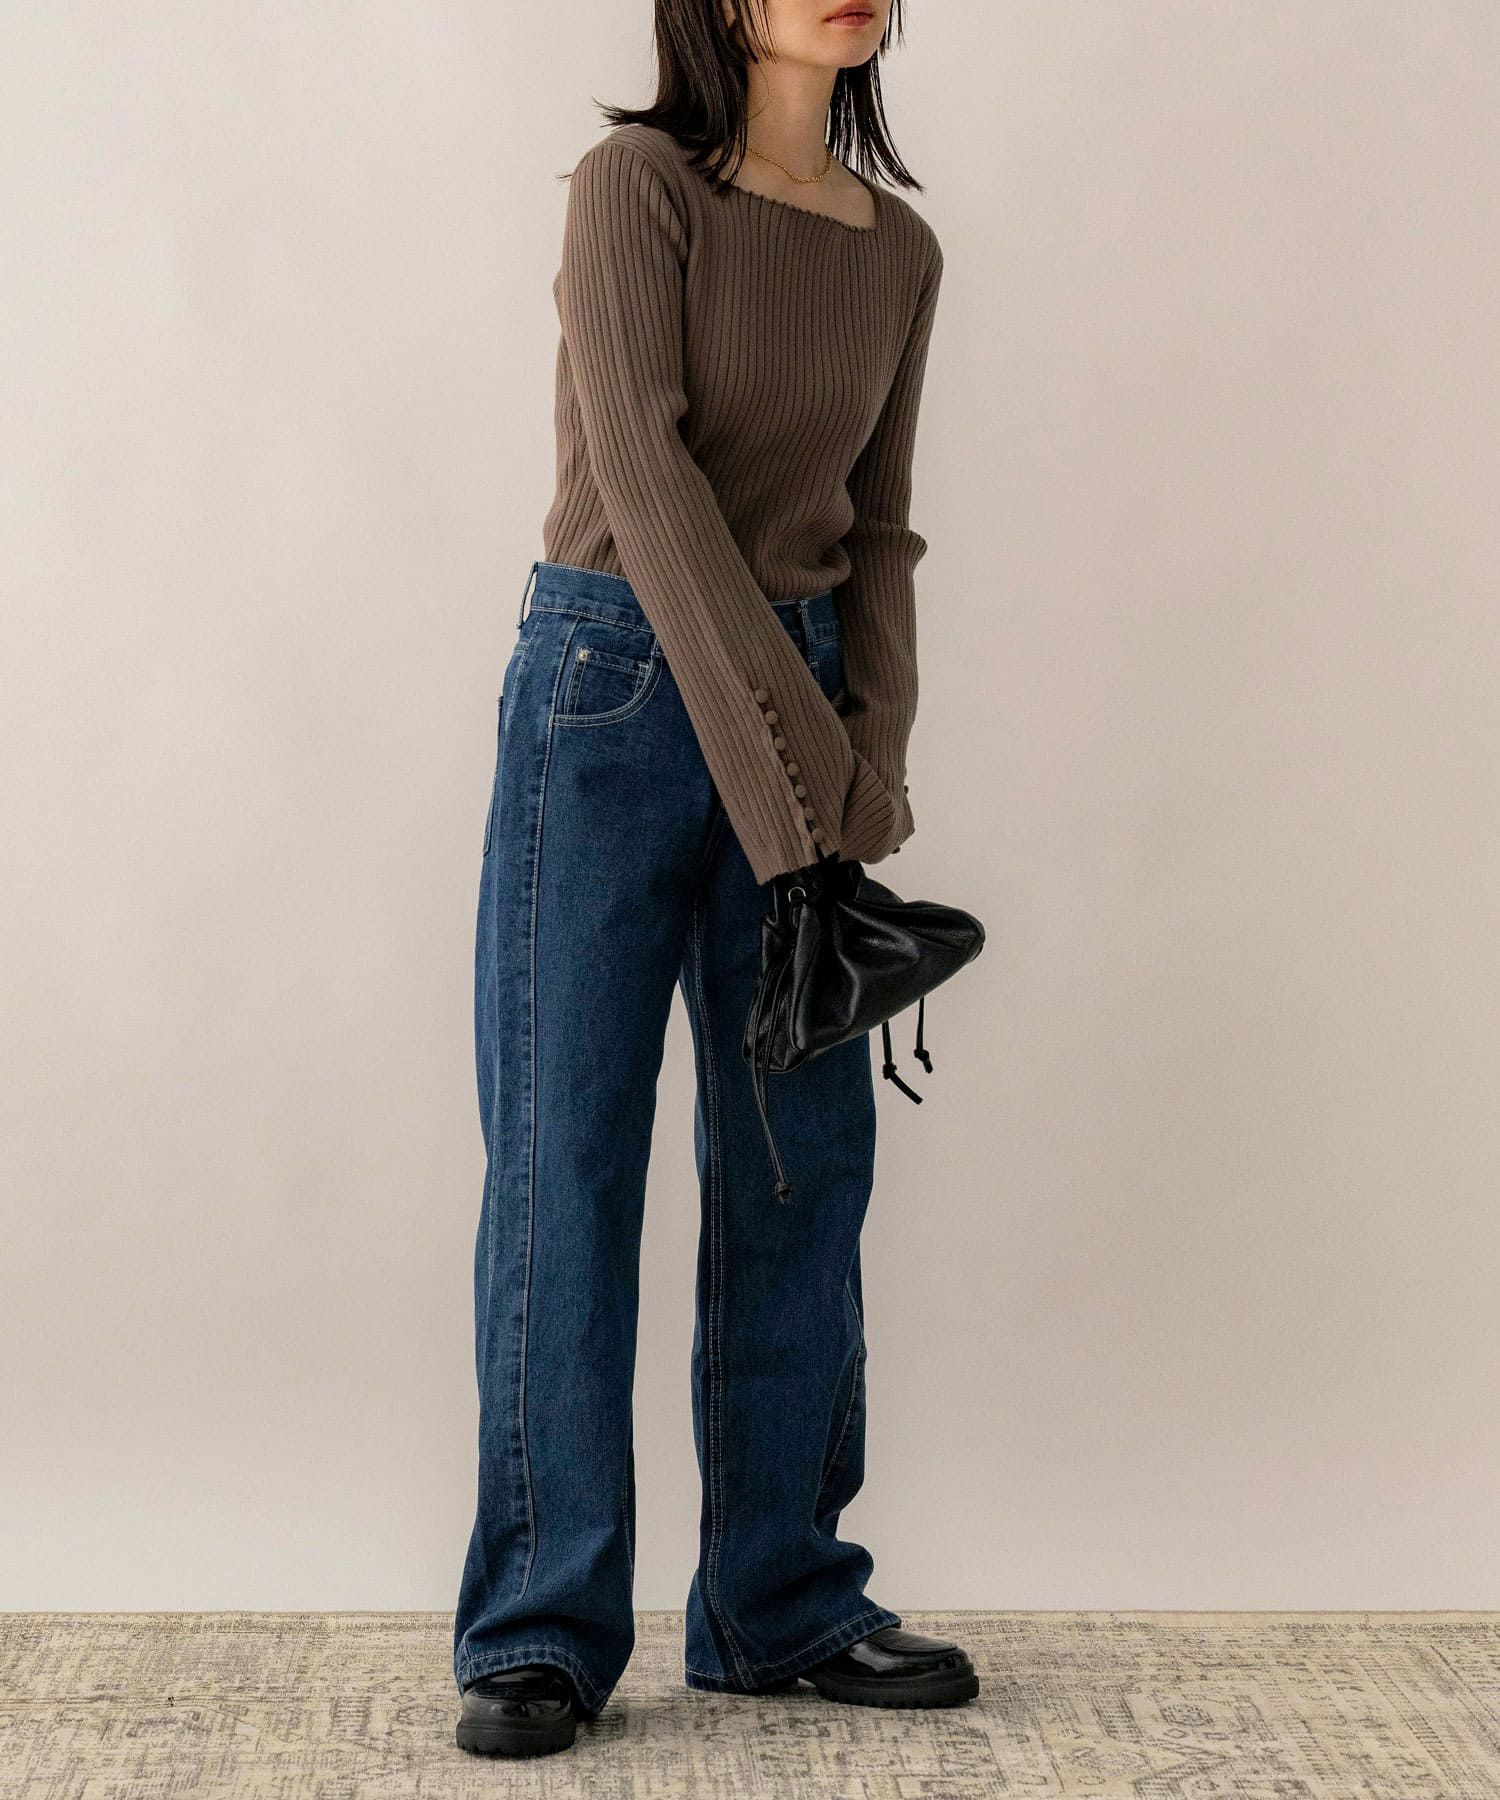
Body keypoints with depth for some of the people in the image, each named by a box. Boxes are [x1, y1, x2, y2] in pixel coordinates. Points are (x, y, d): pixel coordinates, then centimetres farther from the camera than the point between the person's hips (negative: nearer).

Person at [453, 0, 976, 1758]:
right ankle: (540, 1630, 7)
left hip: (802, 689, 6)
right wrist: (791, 758, -17)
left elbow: (874, 529, 13)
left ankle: (780, 1601, 19)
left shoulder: (899, 252, 10)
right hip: (615, 686, -5)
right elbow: (645, 472, -16)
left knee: (803, 1160, 7)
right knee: (568, 1159, -2)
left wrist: (872, 759, -1)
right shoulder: (637, 181, -7)